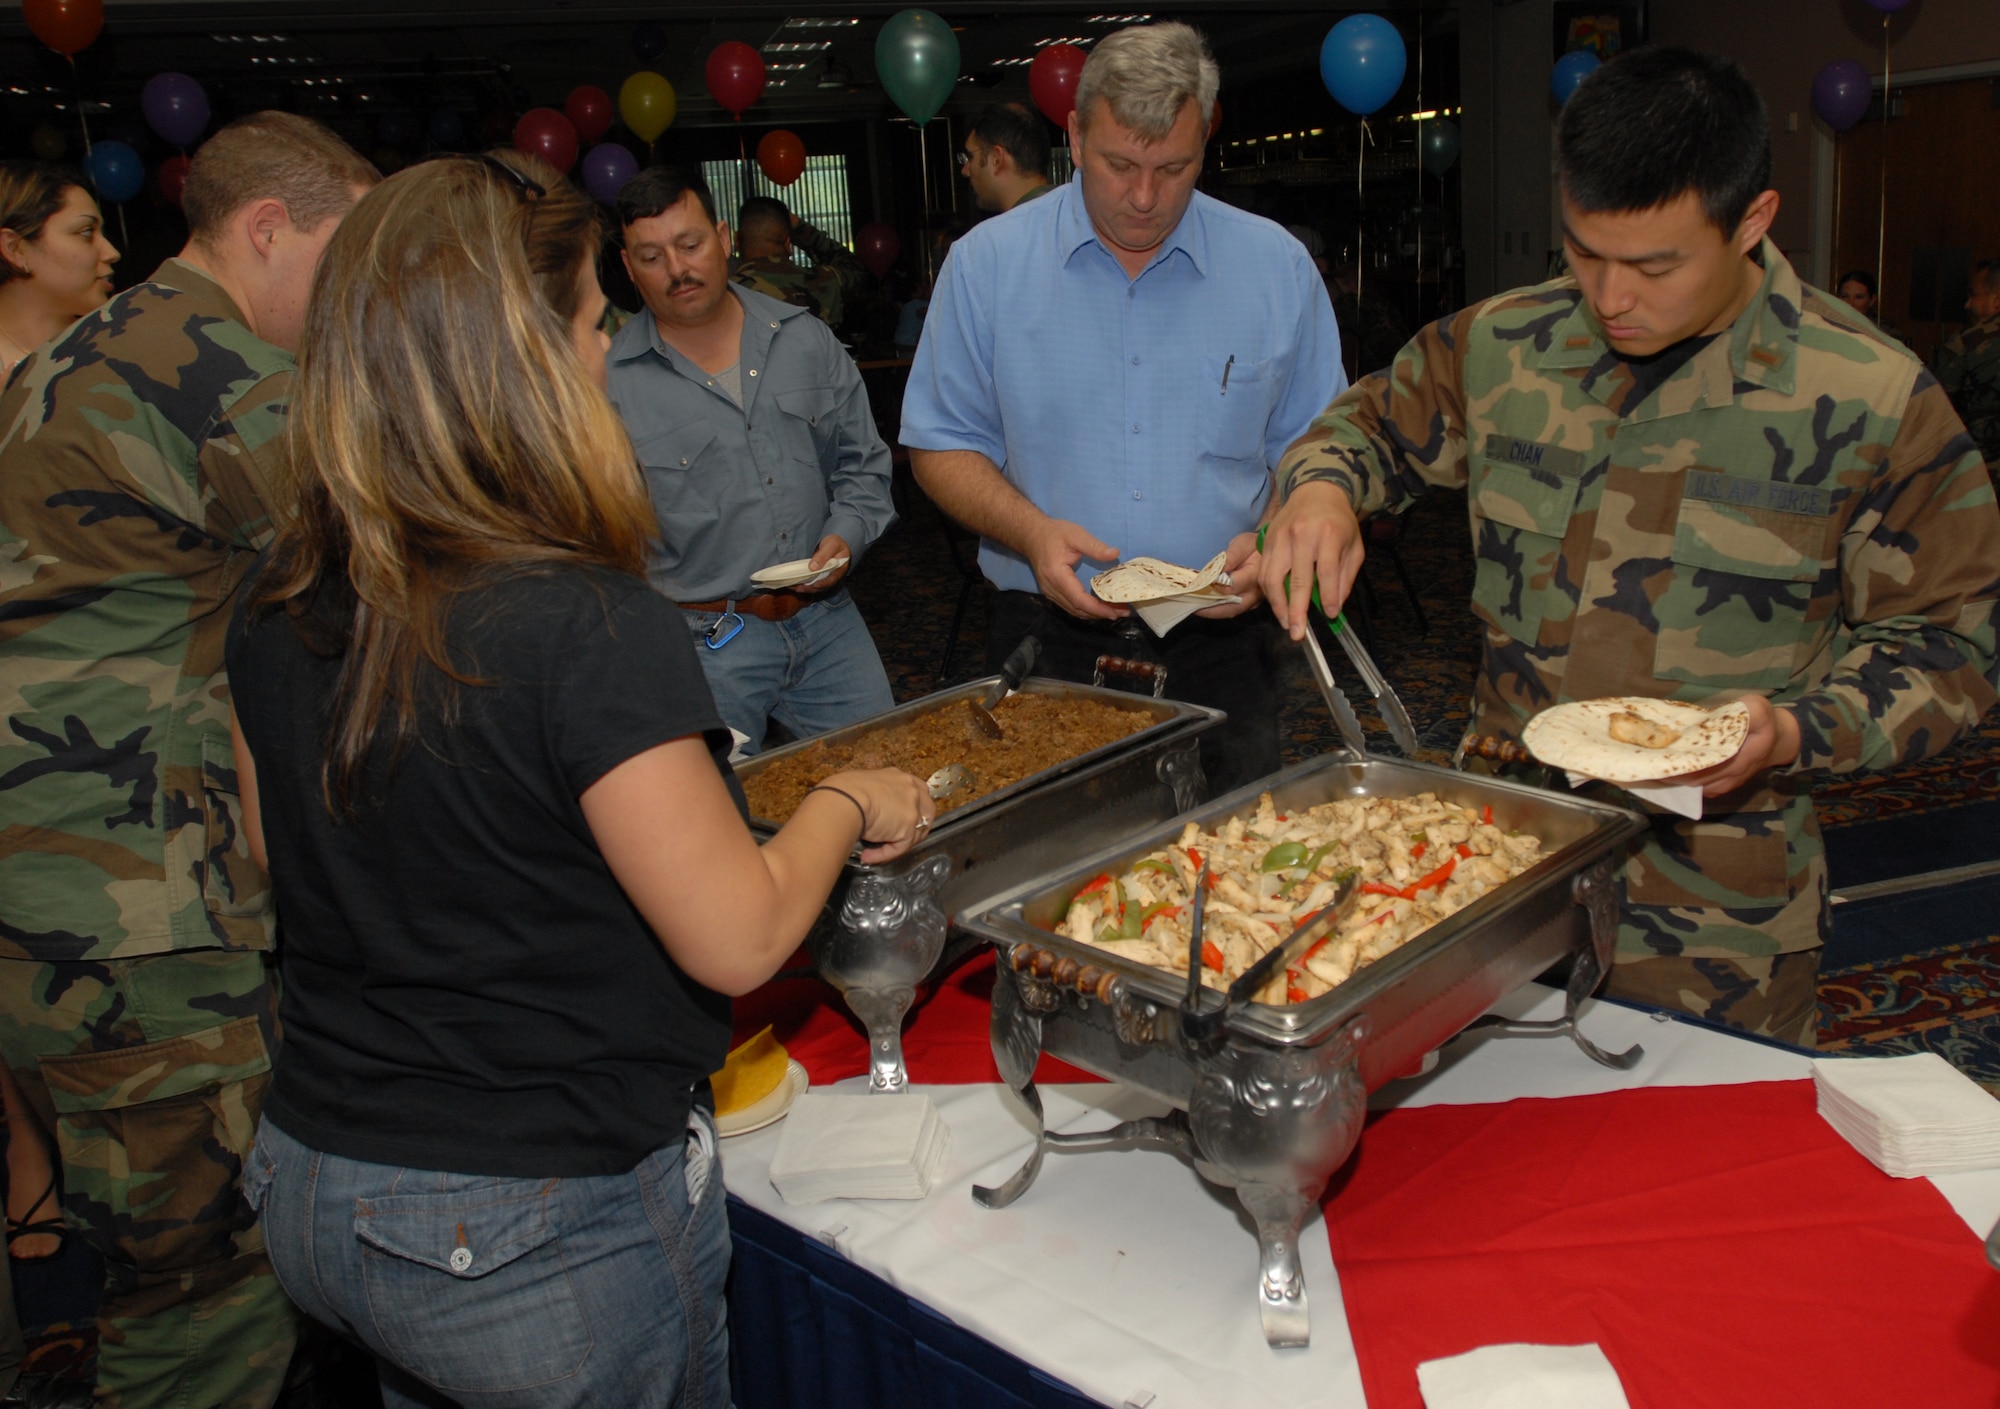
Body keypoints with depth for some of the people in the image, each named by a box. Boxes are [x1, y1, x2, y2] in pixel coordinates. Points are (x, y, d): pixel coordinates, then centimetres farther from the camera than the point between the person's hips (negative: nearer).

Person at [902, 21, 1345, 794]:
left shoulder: (1278, 266, 3)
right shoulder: (986, 263, 0)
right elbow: (943, 446, 3)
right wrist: (1030, 532, -14)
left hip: (1217, 643, 1)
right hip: (1048, 643, -1)